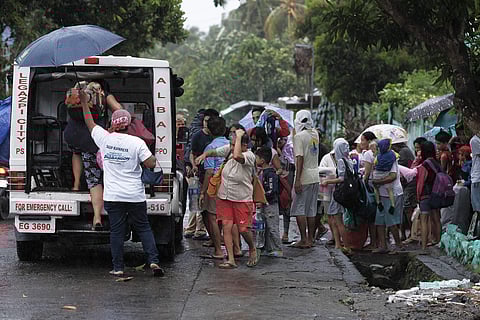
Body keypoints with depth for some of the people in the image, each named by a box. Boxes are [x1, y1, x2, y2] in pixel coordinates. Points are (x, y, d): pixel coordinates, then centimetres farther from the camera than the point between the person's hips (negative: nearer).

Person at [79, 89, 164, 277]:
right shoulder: (137, 143, -9)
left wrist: (84, 102, 25)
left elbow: (90, 123, 14)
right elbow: (151, 164, -11)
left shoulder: (105, 138, -2)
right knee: (143, 228, 9)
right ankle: (153, 260, -2)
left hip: (113, 196, 1)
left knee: (116, 231, 5)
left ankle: (118, 267, 5)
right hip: (135, 196, -1)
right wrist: (154, 158, 12)